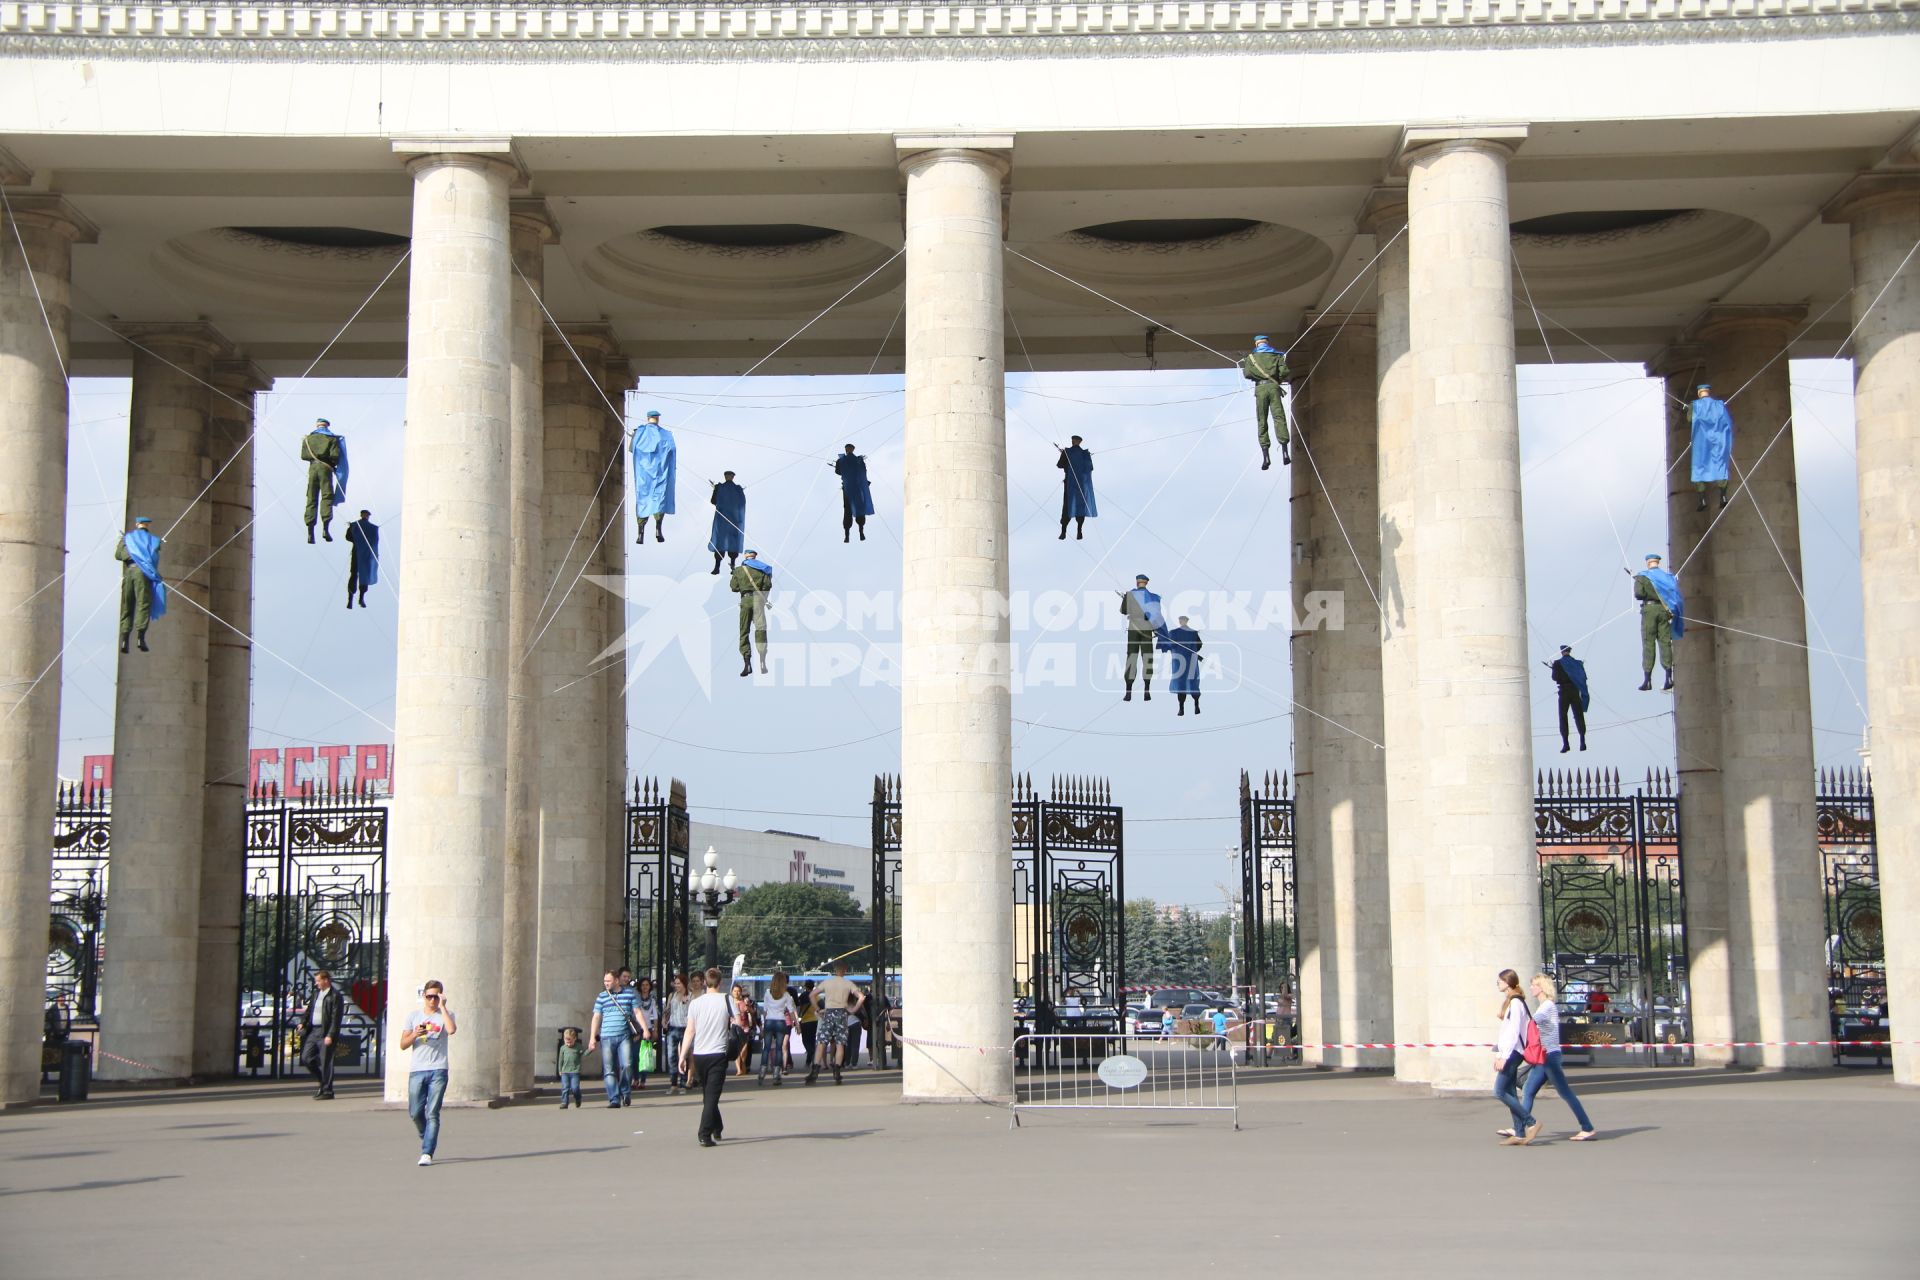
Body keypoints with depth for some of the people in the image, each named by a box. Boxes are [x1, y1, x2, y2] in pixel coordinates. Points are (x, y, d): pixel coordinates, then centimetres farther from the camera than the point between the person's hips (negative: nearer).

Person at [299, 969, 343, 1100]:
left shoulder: (335, 996, -10)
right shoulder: (316, 993, 15)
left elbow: (336, 1018, -14)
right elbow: (310, 1009, 21)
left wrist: (330, 1035, -19)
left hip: (325, 1033, -8)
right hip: (313, 1031, 8)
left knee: (325, 1063, -3)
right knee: (306, 1057, 5)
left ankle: (327, 1091, 5)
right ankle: (320, 1080, 24)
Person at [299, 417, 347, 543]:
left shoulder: (309, 438, 14)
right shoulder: (332, 438, 5)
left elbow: (303, 456, 5)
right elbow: (335, 455, -7)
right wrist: (333, 464, 11)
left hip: (313, 467, 3)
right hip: (326, 467, -3)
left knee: (311, 499, 4)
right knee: (327, 496, -7)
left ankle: (310, 532, -3)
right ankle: (325, 528, -24)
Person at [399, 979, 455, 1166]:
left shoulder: (445, 1014, 5)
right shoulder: (413, 1016, 13)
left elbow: (451, 1029, -18)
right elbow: (403, 1044, 11)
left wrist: (443, 1007, -12)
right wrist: (415, 1035, -9)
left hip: (438, 1071, -3)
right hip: (417, 1071, 3)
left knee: (432, 1113, -9)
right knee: (415, 1112, 4)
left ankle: (427, 1153, -9)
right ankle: (428, 1140, 31)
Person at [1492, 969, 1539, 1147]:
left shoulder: (1515, 1002, -14)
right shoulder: (1508, 1001, 16)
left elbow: (1514, 1031, -19)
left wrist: (1504, 1056, -21)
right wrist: (1500, 1054, 20)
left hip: (1512, 1053, -10)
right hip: (1508, 1053, 10)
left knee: (1500, 1091, -11)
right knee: (1511, 1093, 7)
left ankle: (1531, 1122, -6)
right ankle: (1520, 1134, 7)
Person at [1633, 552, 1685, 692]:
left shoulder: (1642, 576, 0)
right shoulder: (1667, 576, 10)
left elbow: (1639, 594, -13)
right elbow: (1676, 593, 3)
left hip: (1649, 608, -3)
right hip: (1664, 610, 3)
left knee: (1648, 644, -1)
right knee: (1665, 643, 4)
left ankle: (1647, 679, -3)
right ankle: (1669, 677, -5)